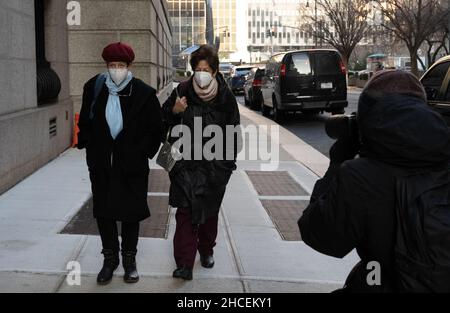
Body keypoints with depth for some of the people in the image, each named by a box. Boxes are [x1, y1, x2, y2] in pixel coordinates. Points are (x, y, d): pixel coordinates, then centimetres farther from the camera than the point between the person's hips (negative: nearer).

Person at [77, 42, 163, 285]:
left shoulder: (143, 93, -9)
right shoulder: (94, 88, -2)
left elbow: (156, 128, -1)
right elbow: (85, 122, 11)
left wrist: (144, 152, -3)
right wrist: (90, 147, 5)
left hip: (132, 165, -2)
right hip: (101, 164, 2)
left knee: (131, 213, 8)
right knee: (103, 212, 9)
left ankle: (129, 259, 25)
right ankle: (110, 259, 25)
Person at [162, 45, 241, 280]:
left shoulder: (225, 96, -4)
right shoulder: (182, 91, -4)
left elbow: (233, 131, 5)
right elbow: (164, 120, 8)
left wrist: (229, 163, 3)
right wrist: (174, 111, -13)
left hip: (214, 164, 1)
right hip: (185, 163, -1)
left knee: (210, 210, 14)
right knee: (185, 210, -10)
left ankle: (206, 250, 35)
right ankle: (185, 263, -10)